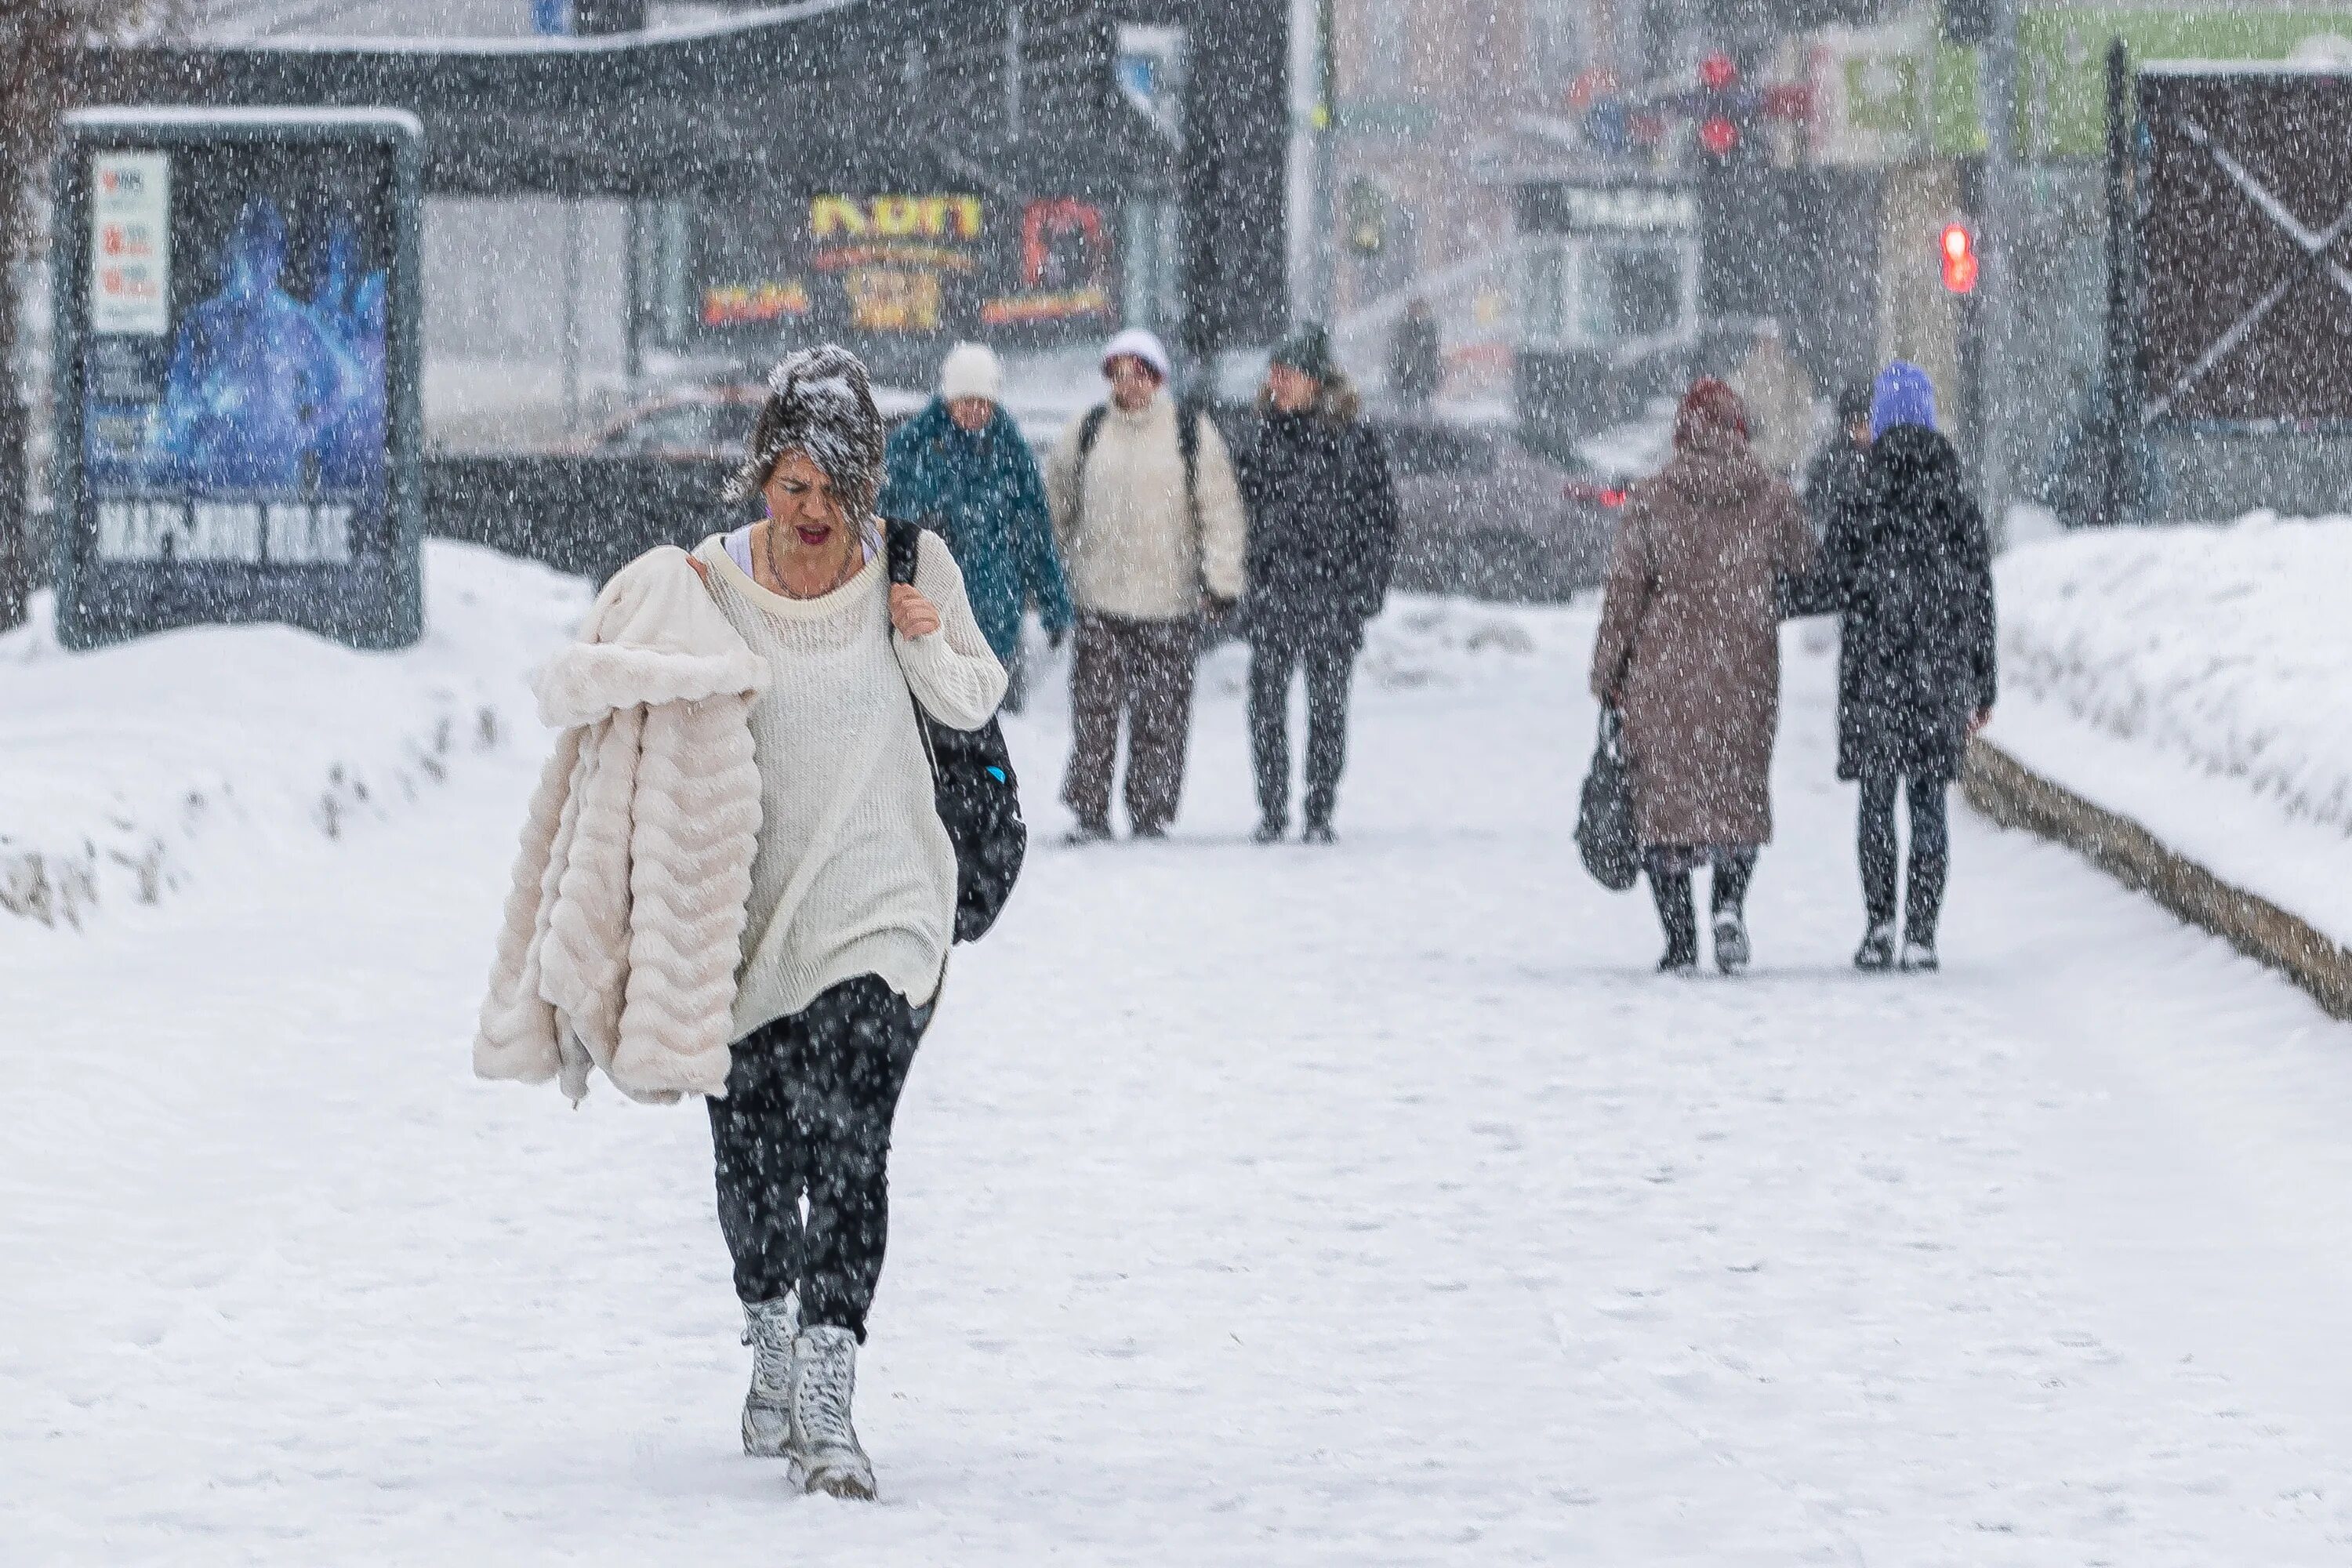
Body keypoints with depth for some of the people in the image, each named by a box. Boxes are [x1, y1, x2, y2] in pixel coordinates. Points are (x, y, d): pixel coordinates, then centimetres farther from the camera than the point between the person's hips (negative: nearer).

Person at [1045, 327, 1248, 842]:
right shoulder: (1087, 432, 7)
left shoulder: (1193, 433, 1)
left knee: (1161, 717, 1)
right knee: (1094, 709, -2)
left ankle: (1152, 814, 9)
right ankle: (1090, 814, 4)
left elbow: (1221, 510, 4)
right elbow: (1056, 498, 19)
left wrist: (1221, 581, -2)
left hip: (1170, 601, -1)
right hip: (1098, 597, 1)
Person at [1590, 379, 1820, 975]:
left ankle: (1679, 941, 1)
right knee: (1741, 794, 15)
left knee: (1664, 797, 6)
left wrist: (1607, 674, 4)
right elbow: (1809, 569, 9)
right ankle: (1730, 904, -10)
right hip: (1744, 677, 1)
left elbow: (1623, 592, -4)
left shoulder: (1651, 501, -5)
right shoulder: (1771, 499, -2)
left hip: (1662, 678, -1)